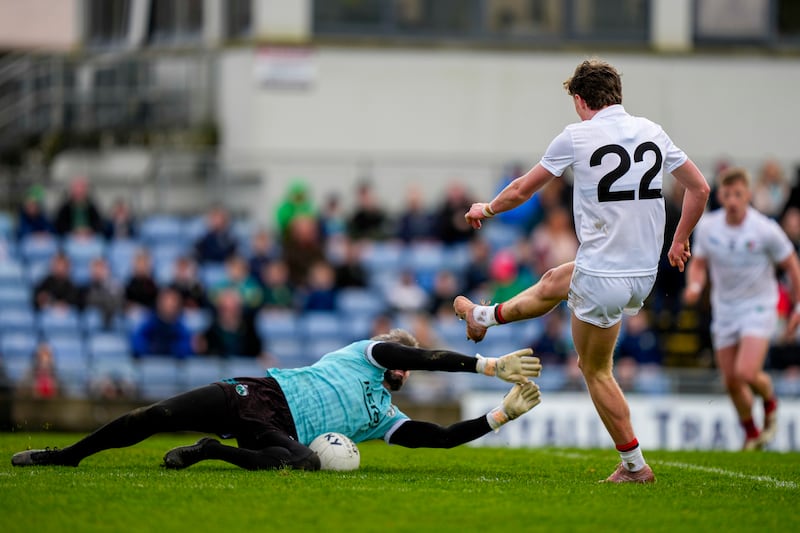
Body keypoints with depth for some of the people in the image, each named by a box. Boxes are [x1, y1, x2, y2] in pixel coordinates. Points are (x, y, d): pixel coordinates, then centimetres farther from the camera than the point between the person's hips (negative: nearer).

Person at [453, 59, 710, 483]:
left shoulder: (577, 137, -12)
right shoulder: (652, 132, 2)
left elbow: (522, 190, 1)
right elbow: (699, 187, 9)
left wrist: (487, 209, 22)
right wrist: (680, 240, 25)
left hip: (602, 276, -7)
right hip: (645, 274, 7)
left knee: (596, 371, 11)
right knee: (555, 280, 32)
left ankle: (634, 464, 13)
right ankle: (486, 317, 56)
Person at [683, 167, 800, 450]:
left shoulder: (765, 230, -16)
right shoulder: (707, 227, -6)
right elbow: (698, 263, 8)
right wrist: (694, 286, -13)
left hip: (758, 307, -4)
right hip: (724, 309, 4)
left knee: (746, 372, -20)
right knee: (731, 381, 4)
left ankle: (770, 404, 13)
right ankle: (751, 434, 26)